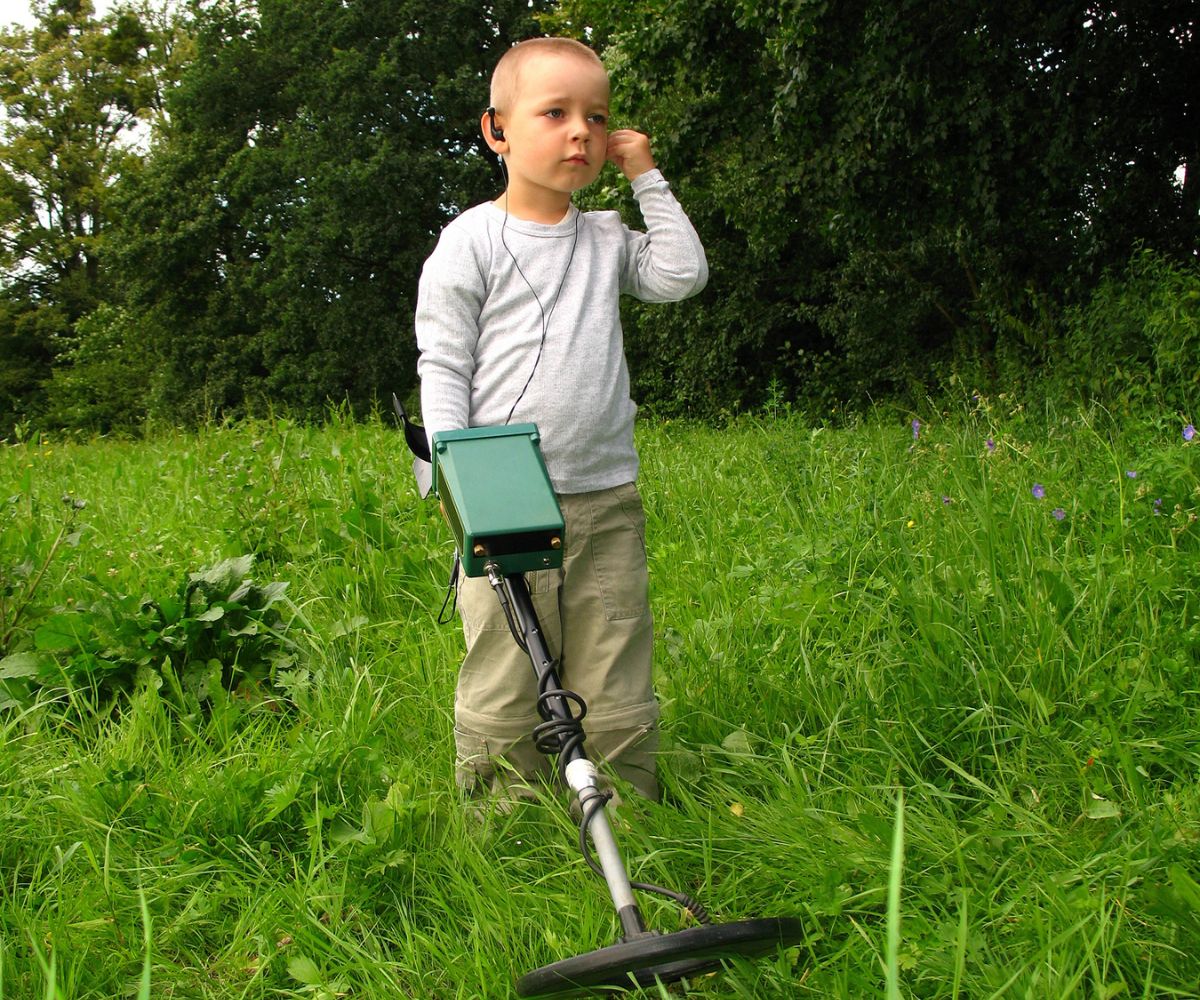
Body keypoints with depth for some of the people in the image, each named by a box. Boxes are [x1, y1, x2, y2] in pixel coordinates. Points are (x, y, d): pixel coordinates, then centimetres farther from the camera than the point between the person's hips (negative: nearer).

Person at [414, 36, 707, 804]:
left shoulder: (607, 240, 15)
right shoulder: (472, 240, 1)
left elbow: (684, 275, 7)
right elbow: (442, 364, -1)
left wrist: (648, 179, 10)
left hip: (608, 501, 4)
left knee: (617, 698, 8)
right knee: (505, 695, 1)